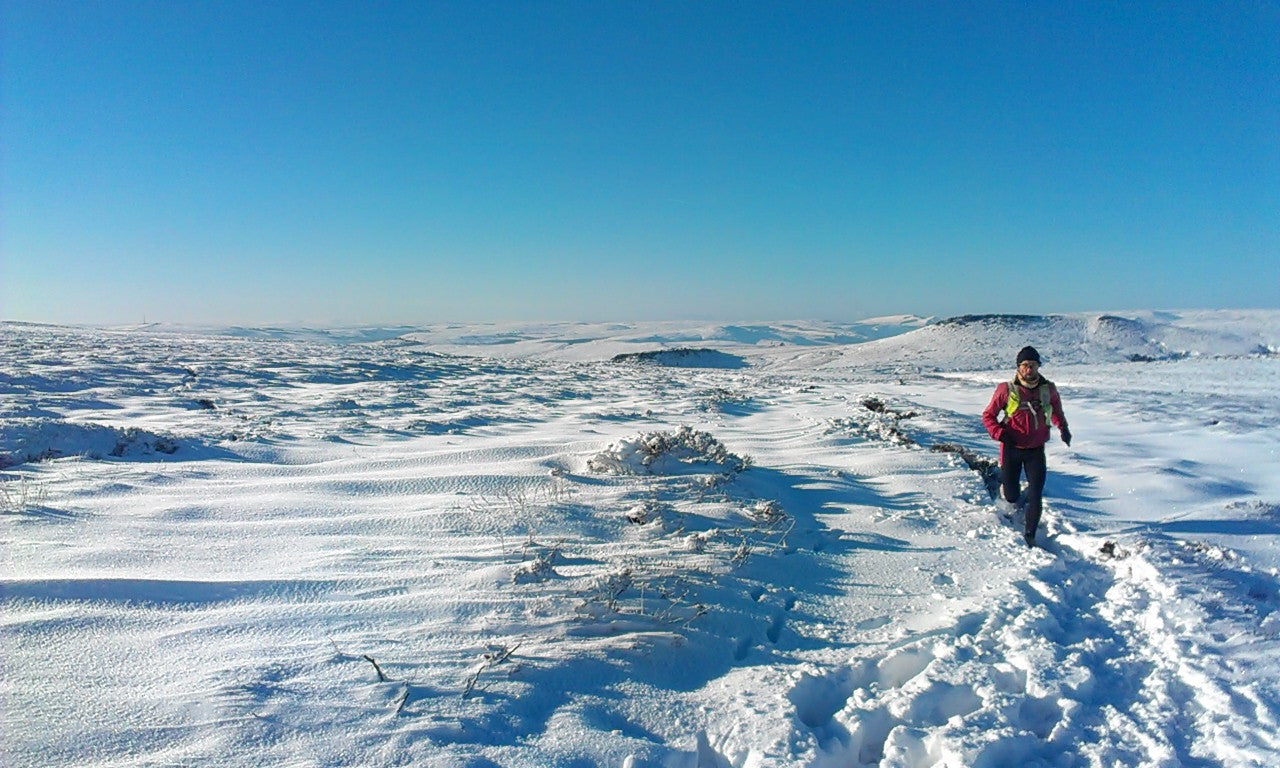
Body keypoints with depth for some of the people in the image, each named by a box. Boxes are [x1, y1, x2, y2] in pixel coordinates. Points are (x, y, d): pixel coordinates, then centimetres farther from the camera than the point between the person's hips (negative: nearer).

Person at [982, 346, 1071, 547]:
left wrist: (1063, 428, 2)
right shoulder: (1006, 390, -9)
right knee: (1011, 497, 6)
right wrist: (1000, 434, -17)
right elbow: (988, 416, -1)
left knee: (1035, 496, -5)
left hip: (1036, 450, 1)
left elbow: (1056, 411, 20)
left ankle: (1030, 535, 9)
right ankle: (1005, 486, 42)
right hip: (1012, 449, -1)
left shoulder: (1048, 389, -1)